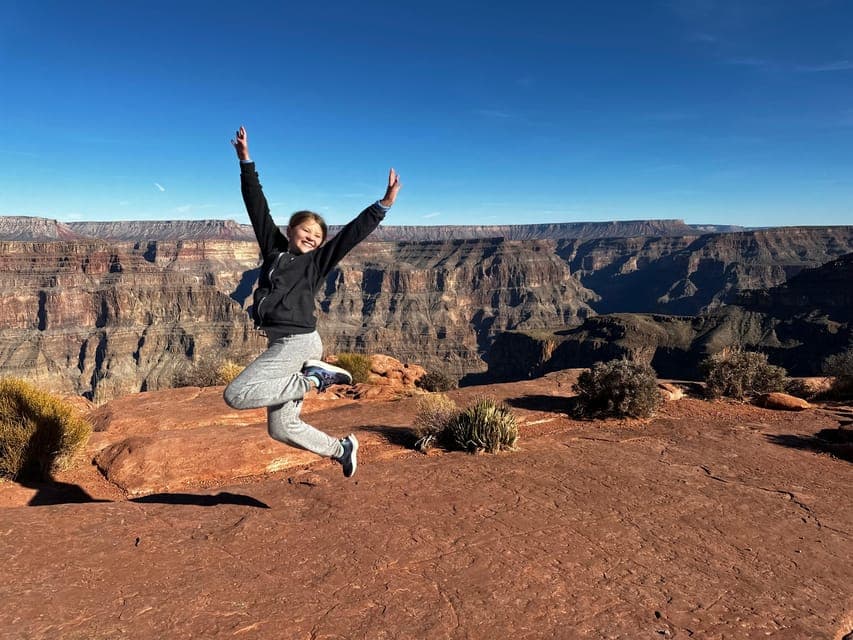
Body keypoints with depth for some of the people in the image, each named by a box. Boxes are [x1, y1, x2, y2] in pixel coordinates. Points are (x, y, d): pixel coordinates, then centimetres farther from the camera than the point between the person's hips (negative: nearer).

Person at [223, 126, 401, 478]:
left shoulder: (317, 262, 1)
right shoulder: (273, 247, 14)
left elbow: (353, 233, -5)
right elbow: (257, 206, 15)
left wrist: (384, 204, -11)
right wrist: (246, 162, 13)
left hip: (297, 342, -6)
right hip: (282, 344, 6)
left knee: (236, 395, -17)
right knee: (281, 428, 7)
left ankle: (315, 378, -7)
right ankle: (342, 449, 23)